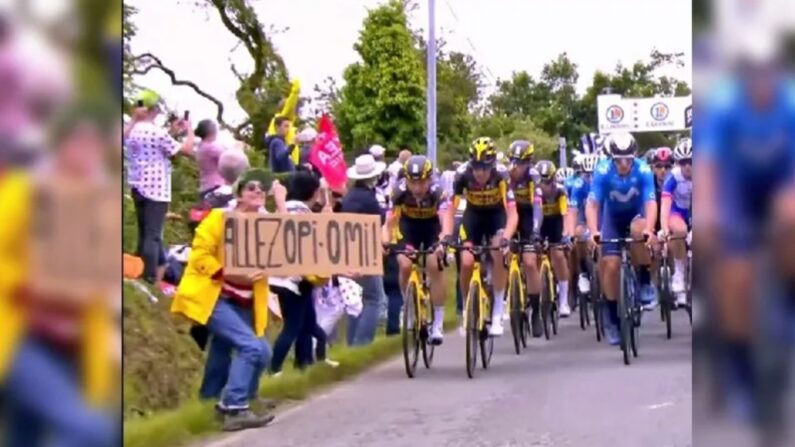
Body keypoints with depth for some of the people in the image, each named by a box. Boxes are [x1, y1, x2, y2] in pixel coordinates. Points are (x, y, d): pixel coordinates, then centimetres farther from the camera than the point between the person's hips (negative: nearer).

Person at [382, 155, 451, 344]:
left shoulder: (437, 192, -33)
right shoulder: (399, 191, -30)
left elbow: (446, 222, -43)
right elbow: (389, 223, -32)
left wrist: (442, 241, -63)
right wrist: (385, 243, -52)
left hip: (432, 226, -1)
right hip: (408, 226, 1)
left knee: (434, 266, -18)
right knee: (405, 266, -19)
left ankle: (438, 323, -9)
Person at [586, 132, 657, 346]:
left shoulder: (643, 170, -28)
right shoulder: (603, 172, -27)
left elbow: (650, 203, -33)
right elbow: (592, 204, -29)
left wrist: (649, 230, -49)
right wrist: (594, 232, -45)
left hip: (637, 213, -1)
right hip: (613, 216, 1)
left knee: (639, 230, -36)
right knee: (610, 263, -12)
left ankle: (646, 282, -15)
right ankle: (612, 317, 3)